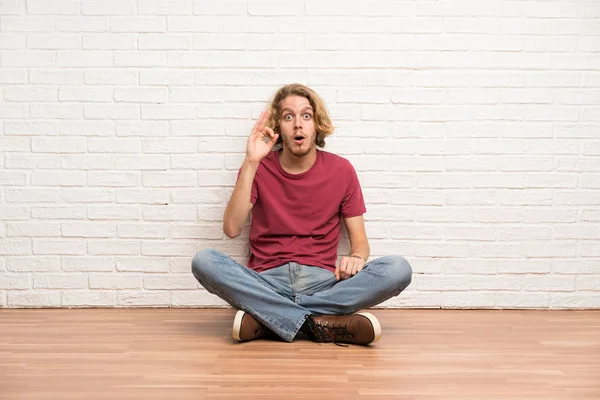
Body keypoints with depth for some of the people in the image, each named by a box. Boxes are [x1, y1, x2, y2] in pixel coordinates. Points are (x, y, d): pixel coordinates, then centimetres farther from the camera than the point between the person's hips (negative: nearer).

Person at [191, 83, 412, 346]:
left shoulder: (341, 170, 6)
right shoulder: (258, 169, 4)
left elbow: (360, 241, 9)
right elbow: (232, 229, -10)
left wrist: (356, 258, -16)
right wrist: (251, 163, -14)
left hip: (322, 282, 1)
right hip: (267, 282, -1)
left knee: (398, 269, -24)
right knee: (204, 262, -28)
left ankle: (267, 319, -25)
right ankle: (322, 324, -30)